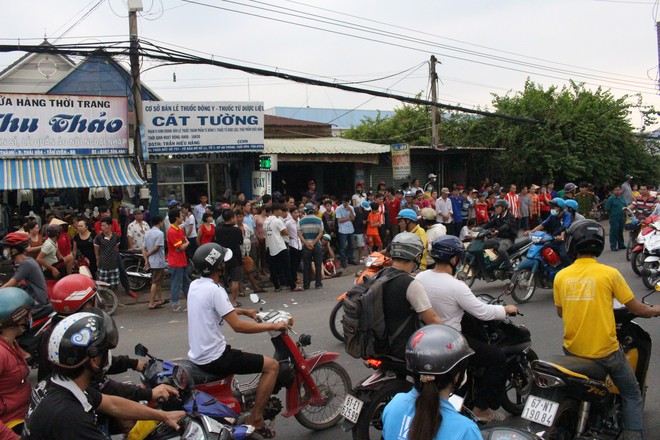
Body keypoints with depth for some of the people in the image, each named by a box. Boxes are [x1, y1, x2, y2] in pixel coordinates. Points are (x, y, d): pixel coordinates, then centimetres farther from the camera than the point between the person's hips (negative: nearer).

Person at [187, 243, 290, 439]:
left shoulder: (195, 285, 6)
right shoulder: (214, 290, -21)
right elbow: (238, 326, -25)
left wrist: (244, 311, 26)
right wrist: (272, 326, -16)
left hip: (197, 355, 10)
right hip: (213, 359, -10)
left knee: (236, 353, 39)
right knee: (272, 365, -5)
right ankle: (255, 419, 1)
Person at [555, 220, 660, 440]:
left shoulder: (561, 276, -3)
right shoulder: (609, 273, -12)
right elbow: (637, 309, -3)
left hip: (572, 351, 3)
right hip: (605, 352, -3)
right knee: (632, 396, 18)